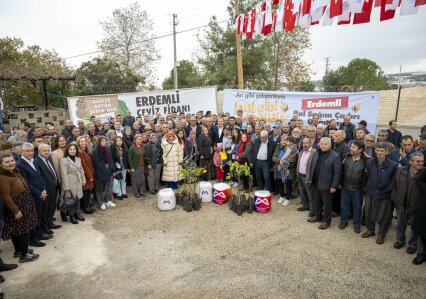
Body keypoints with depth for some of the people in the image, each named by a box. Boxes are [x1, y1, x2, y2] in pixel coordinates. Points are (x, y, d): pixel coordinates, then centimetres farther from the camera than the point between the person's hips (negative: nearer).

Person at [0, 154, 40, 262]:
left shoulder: (15, 172, 6)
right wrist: (16, 211, -21)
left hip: (24, 205, 9)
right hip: (16, 207, -9)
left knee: (18, 230, 19)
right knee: (23, 230, 0)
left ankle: (18, 250, 33)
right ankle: (24, 255, 11)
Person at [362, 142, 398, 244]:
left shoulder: (392, 165, -12)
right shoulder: (369, 162, -4)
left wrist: (388, 190, -5)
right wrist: (368, 188, 5)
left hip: (385, 196, -3)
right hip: (370, 194, 3)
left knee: (384, 216, 11)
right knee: (369, 213, 17)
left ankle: (381, 234, 33)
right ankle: (370, 230, 40)